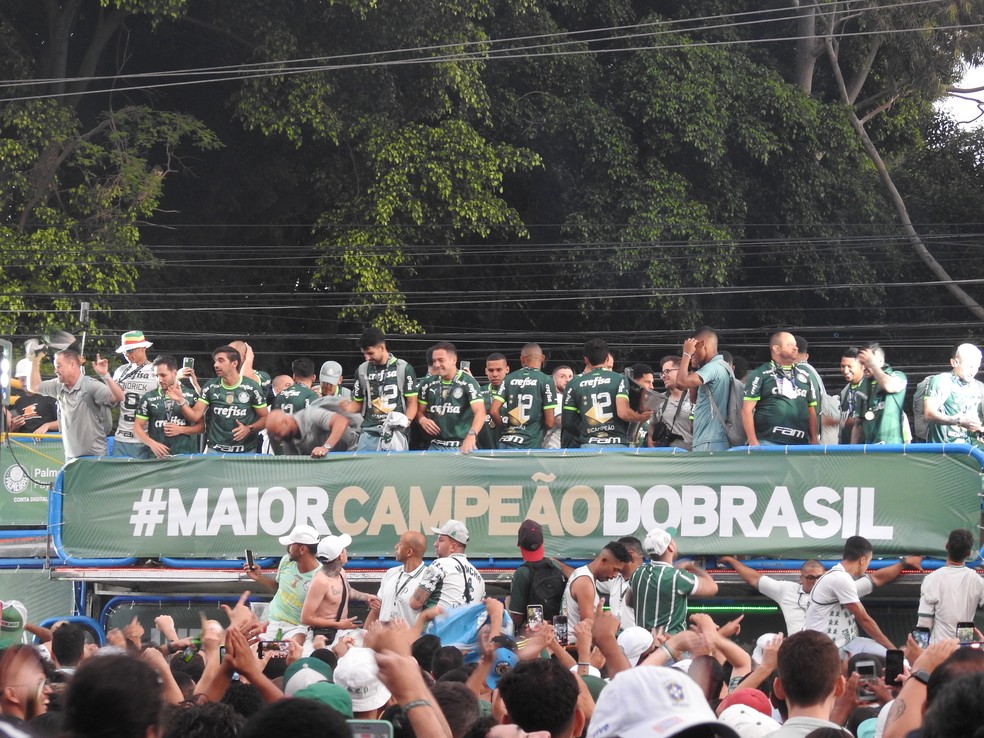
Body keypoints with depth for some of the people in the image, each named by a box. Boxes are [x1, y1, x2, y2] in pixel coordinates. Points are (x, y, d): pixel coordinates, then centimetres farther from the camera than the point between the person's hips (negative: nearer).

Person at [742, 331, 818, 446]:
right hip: (769, 444, -5)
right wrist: (753, 443, -10)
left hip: (800, 445, 5)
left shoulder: (804, 376, 18)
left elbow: (811, 411, 21)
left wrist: (814, 441, 11)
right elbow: (747, 410, -2)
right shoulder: (760, 375, 2)